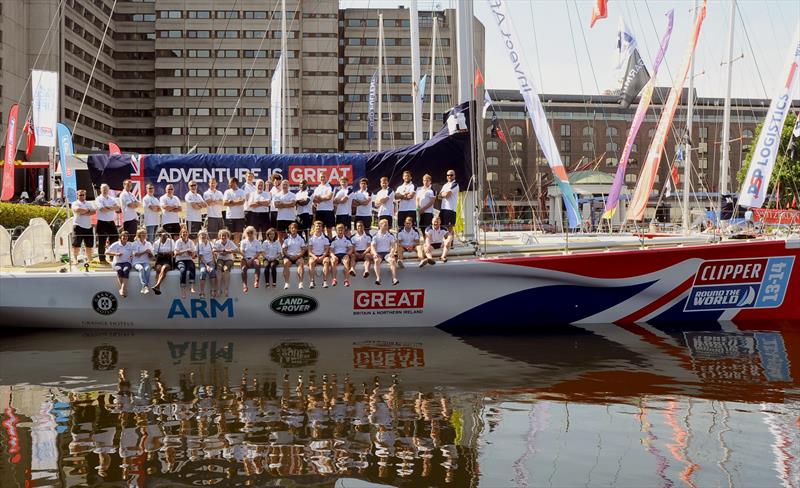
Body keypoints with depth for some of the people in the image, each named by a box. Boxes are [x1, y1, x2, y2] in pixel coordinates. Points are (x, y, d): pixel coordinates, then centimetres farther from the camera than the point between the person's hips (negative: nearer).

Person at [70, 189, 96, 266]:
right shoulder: (75, 203, 4)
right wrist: (87, 210, -6)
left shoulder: (89, 204, 17)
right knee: (76, 244, -10)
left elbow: (94, 211, -1)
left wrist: (84, 213, -12)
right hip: (78, 226, -4)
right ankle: (75, 259, -8)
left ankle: (89, 259, 18)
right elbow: (77, 209, -18)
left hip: (88, 227, 4)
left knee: (89, 245, 8)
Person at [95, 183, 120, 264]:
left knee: (114, 239, 5)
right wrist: (113, 208, -5)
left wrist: (108, 207, -14)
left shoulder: (112, 199, 14)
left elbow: (118, 208, 0)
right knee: (102, 242, -1)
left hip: (111, 222, 5)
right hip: (102, 222, -5)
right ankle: (102, 259, 7)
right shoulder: (98, 199, -3)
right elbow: (103, 210, -17)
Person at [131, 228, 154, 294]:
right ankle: (145, 286, -44)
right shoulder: (135, 243, 6)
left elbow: (151, 257, 14)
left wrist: (150, 253, -8)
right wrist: (145, 252, -13)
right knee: (141, 268, -36)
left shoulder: (149, 244, 16)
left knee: (147, 268, -34)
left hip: (146, 262, 2)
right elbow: (135, 254, -5)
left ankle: (144, 287, -42)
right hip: (137, 262, -2)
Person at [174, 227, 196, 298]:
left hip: (189, 259, 2)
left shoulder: (190, 242, 12)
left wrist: (191, 252, -11)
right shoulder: (178, 242, 5)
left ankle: (192, 287, -46)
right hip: (180, 260, -2)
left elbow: (193, 255, 12)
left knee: (191, 268, -34)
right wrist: (185, 251, -18)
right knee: (183, 270, -34)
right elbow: (176, 253, -7)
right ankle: (183, 291, -37)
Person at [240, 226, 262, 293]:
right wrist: (246, 260, -13)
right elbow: (242, 252, 3)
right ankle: (244, 285, -37)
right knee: (244, 268, -31)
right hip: (245, 258, 0)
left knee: (258, 264, -35)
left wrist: (252, 259, -13)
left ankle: (256, 281, -43)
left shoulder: (257, 242, 12)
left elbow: (258, 253, 2)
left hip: (254, 258, 0)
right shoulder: (243, 241, 14)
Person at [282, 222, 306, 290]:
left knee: (301, 262, -32)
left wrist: (298, 255, -10)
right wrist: (289, 256, -12)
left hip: (298, 256, 0)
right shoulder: (286, 238, 8)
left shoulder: (300, 238, 10)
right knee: (285, 263, -32)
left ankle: (300, 283, -37)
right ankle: (286, 283, -35)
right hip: (288, 256, 0)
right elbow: (284, 250, 5)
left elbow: (304, 249, 6)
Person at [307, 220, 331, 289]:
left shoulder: (325, 237, 8)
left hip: (322, 255, 0)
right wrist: (314, 256, -18)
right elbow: (309, 250, 2)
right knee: (311, 262, -34)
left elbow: (326, 250, 3)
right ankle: (312, 281, -36)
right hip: (313, 255, 0)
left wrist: (322, 257, -16)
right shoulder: (310, 237, 6)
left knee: (326, 261, -33)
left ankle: (325, 281, -36)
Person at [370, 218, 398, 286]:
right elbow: (373, 246, 2)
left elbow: (393, 245, 7)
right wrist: (375, 253, -18)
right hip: (378, 253, -1)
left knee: (392, 260, -31)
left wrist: (392, 252, -13)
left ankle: (394, 278, -40)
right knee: (377, 260, -34)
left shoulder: (390, 235, 13)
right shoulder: (376, 235, 8)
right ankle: (378, 278, -45)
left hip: (387, 252, 1)